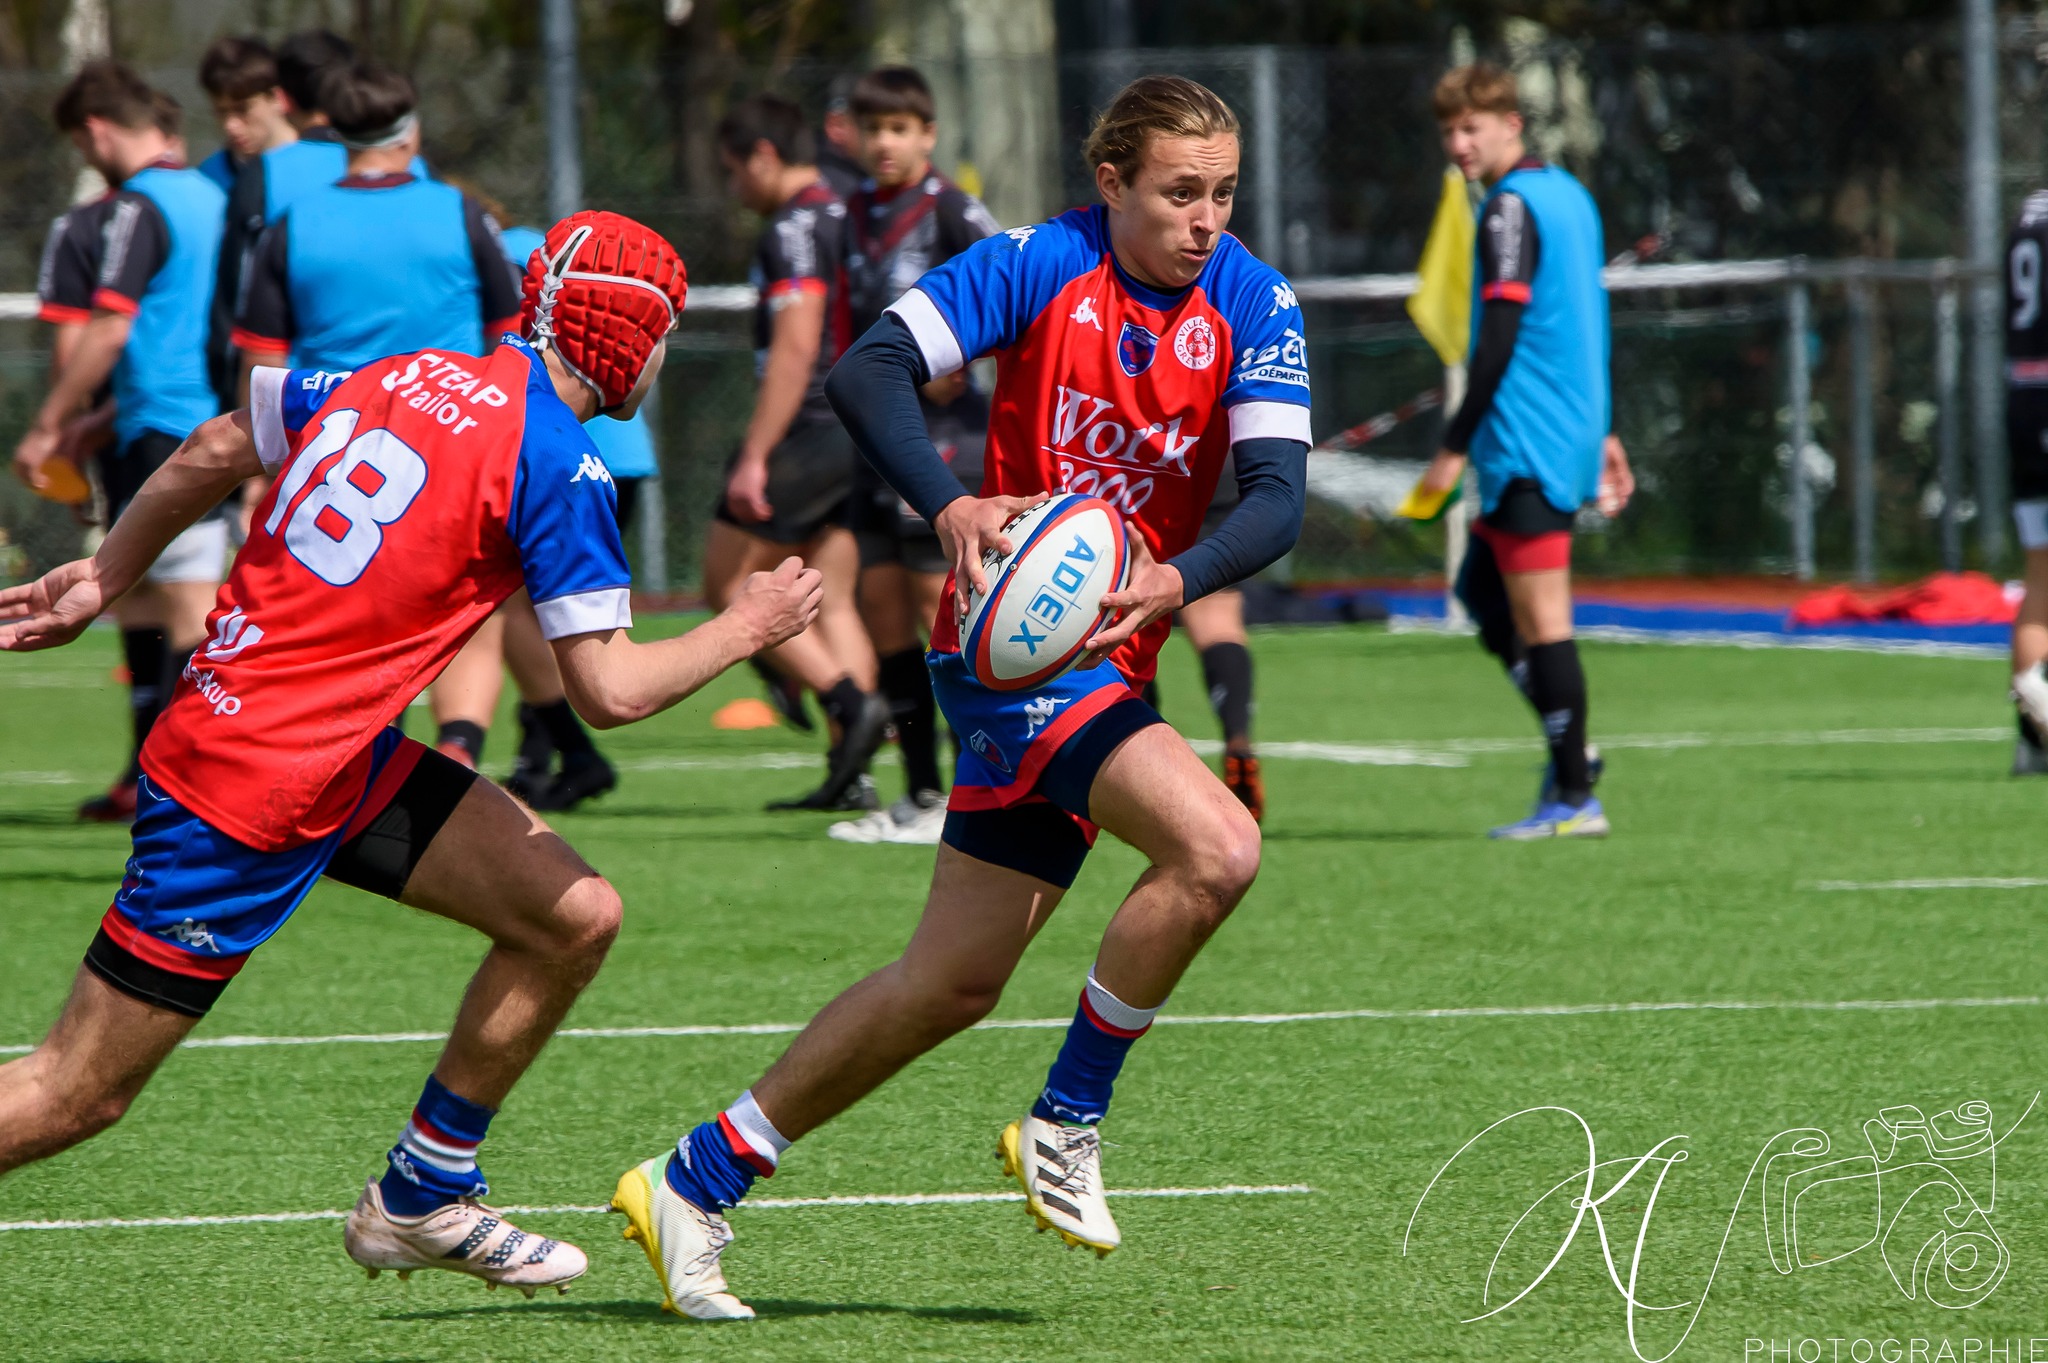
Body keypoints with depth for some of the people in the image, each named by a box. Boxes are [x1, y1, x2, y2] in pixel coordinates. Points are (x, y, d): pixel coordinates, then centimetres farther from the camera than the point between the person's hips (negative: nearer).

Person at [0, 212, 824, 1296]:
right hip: (257, 797, -9)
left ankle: (419, 1200, 19)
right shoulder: (556, 461, -17)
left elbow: (211, 454, 17)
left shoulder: (406, 374, 7)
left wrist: (103, 578, 28)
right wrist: (746, 629, 0)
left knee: (574, 916, 8)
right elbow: (611, 690, -17)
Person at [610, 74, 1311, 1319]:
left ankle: (697, 1183, 20)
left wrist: (1174, 582, -32)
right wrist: (952, 507, -35)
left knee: (956, 982, 10)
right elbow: (869, 373, -17)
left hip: (1112, 650, 6)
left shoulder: (1256, 307, -3)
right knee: (1216, 848, -26)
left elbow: (1278, 500, -12)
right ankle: (1066, 1121, -9)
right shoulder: (1038, 267, -11)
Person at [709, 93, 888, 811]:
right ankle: (850, 773, 2)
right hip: (861, 433, 9)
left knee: (729, 583, 2)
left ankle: (849, 699, -11)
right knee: (832, 602, 9)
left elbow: (795, 347, -21)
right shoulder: (849, 220, 15)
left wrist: (754, 455, -22)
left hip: (808, 429, -9)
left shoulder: (794, 230, -13)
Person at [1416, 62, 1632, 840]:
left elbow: (1500, 338, -19)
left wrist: (1456, 445, -17)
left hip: (1527, 445, -10)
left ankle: (1575, 798, -6)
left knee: (1540, 619, -7)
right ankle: (1567, 755, 12)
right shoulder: (1569, 194, 16)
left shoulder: (1512, 207, -13)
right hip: (1571, 435, 10)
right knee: (1482, 596, 17)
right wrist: (1603, 434, 26)